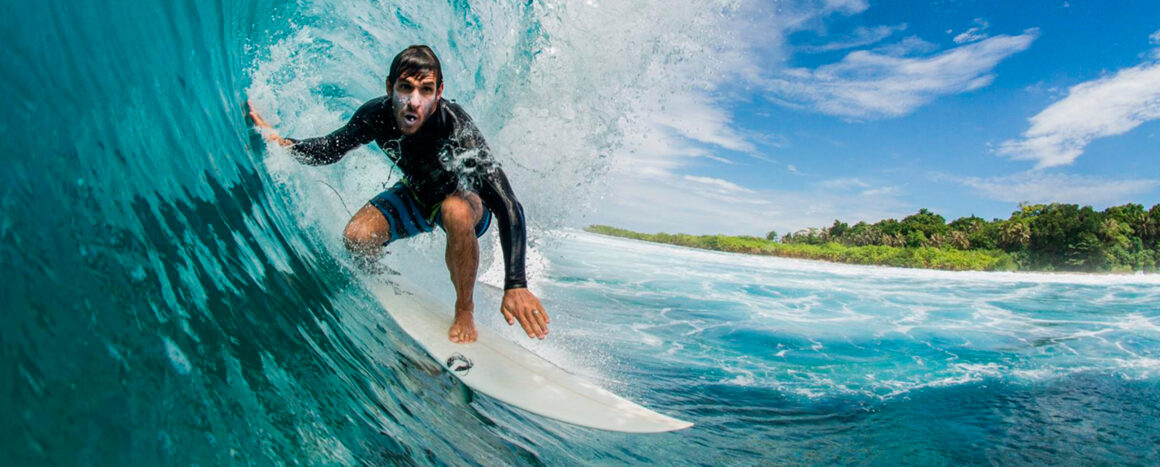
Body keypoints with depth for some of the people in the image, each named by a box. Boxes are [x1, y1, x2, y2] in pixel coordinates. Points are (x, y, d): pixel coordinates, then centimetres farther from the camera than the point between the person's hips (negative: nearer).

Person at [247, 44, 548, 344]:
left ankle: (465, 309, -16)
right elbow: (330, 150, -3)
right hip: (416, 195, 4)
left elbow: (508, 207, -42)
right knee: (357, 238, -18)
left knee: (456, 212, -39)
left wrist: (515, 286, -50)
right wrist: (281, 143, -23)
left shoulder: (456, 128, -37)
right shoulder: (376, 115, -23)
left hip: (465, 198, -4)